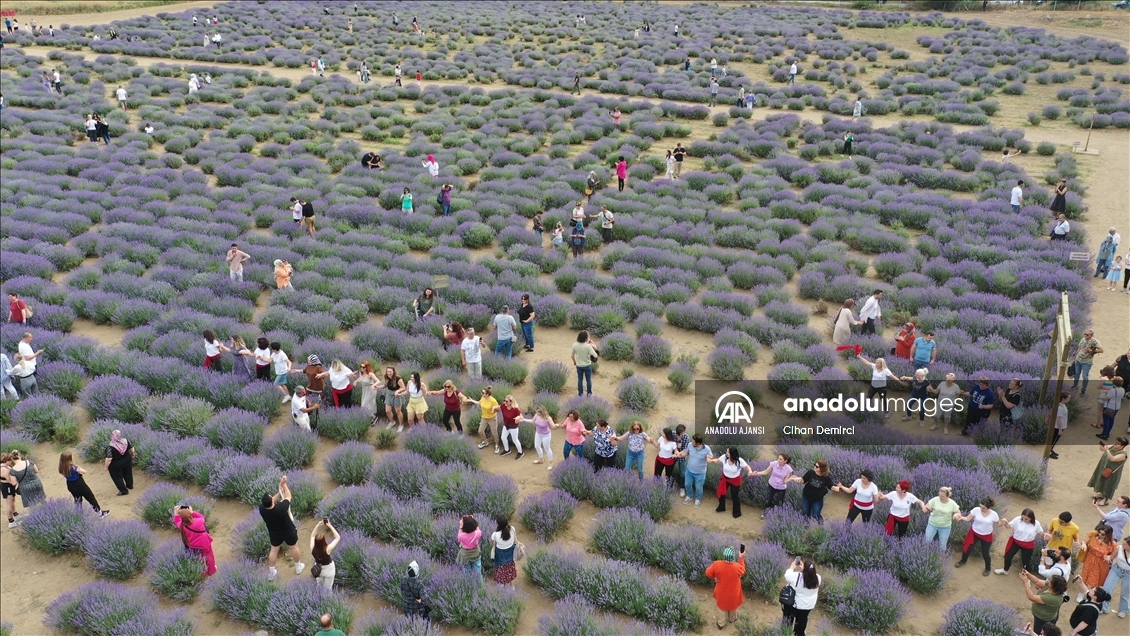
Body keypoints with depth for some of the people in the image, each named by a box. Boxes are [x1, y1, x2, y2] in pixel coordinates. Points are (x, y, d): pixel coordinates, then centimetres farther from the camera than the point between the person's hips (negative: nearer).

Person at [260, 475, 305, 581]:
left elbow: (270, 501, -8)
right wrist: (284, 484, -13)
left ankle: (271, 573, 38)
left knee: (274, 550, 25)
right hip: (289, 532, -2)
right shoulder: (281, 508, -40)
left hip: (274, 534, 2)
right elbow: (288, 496, -22)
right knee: (294, 547, 23)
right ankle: (298, 567, 44)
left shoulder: (261, 509, -30)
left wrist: (280, 491, -8)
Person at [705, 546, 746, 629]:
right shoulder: (737, 567, -33)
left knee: (723, 606, 28)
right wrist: (741, 558, -2)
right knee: (733, 605, 31)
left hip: (722, 593, 1)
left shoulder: (717, 564, -31)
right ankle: (732, 618, 57)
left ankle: (721, 624, 46)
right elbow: (742, 572, -7)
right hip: (733, 593, -1)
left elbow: (708, 573, -14)